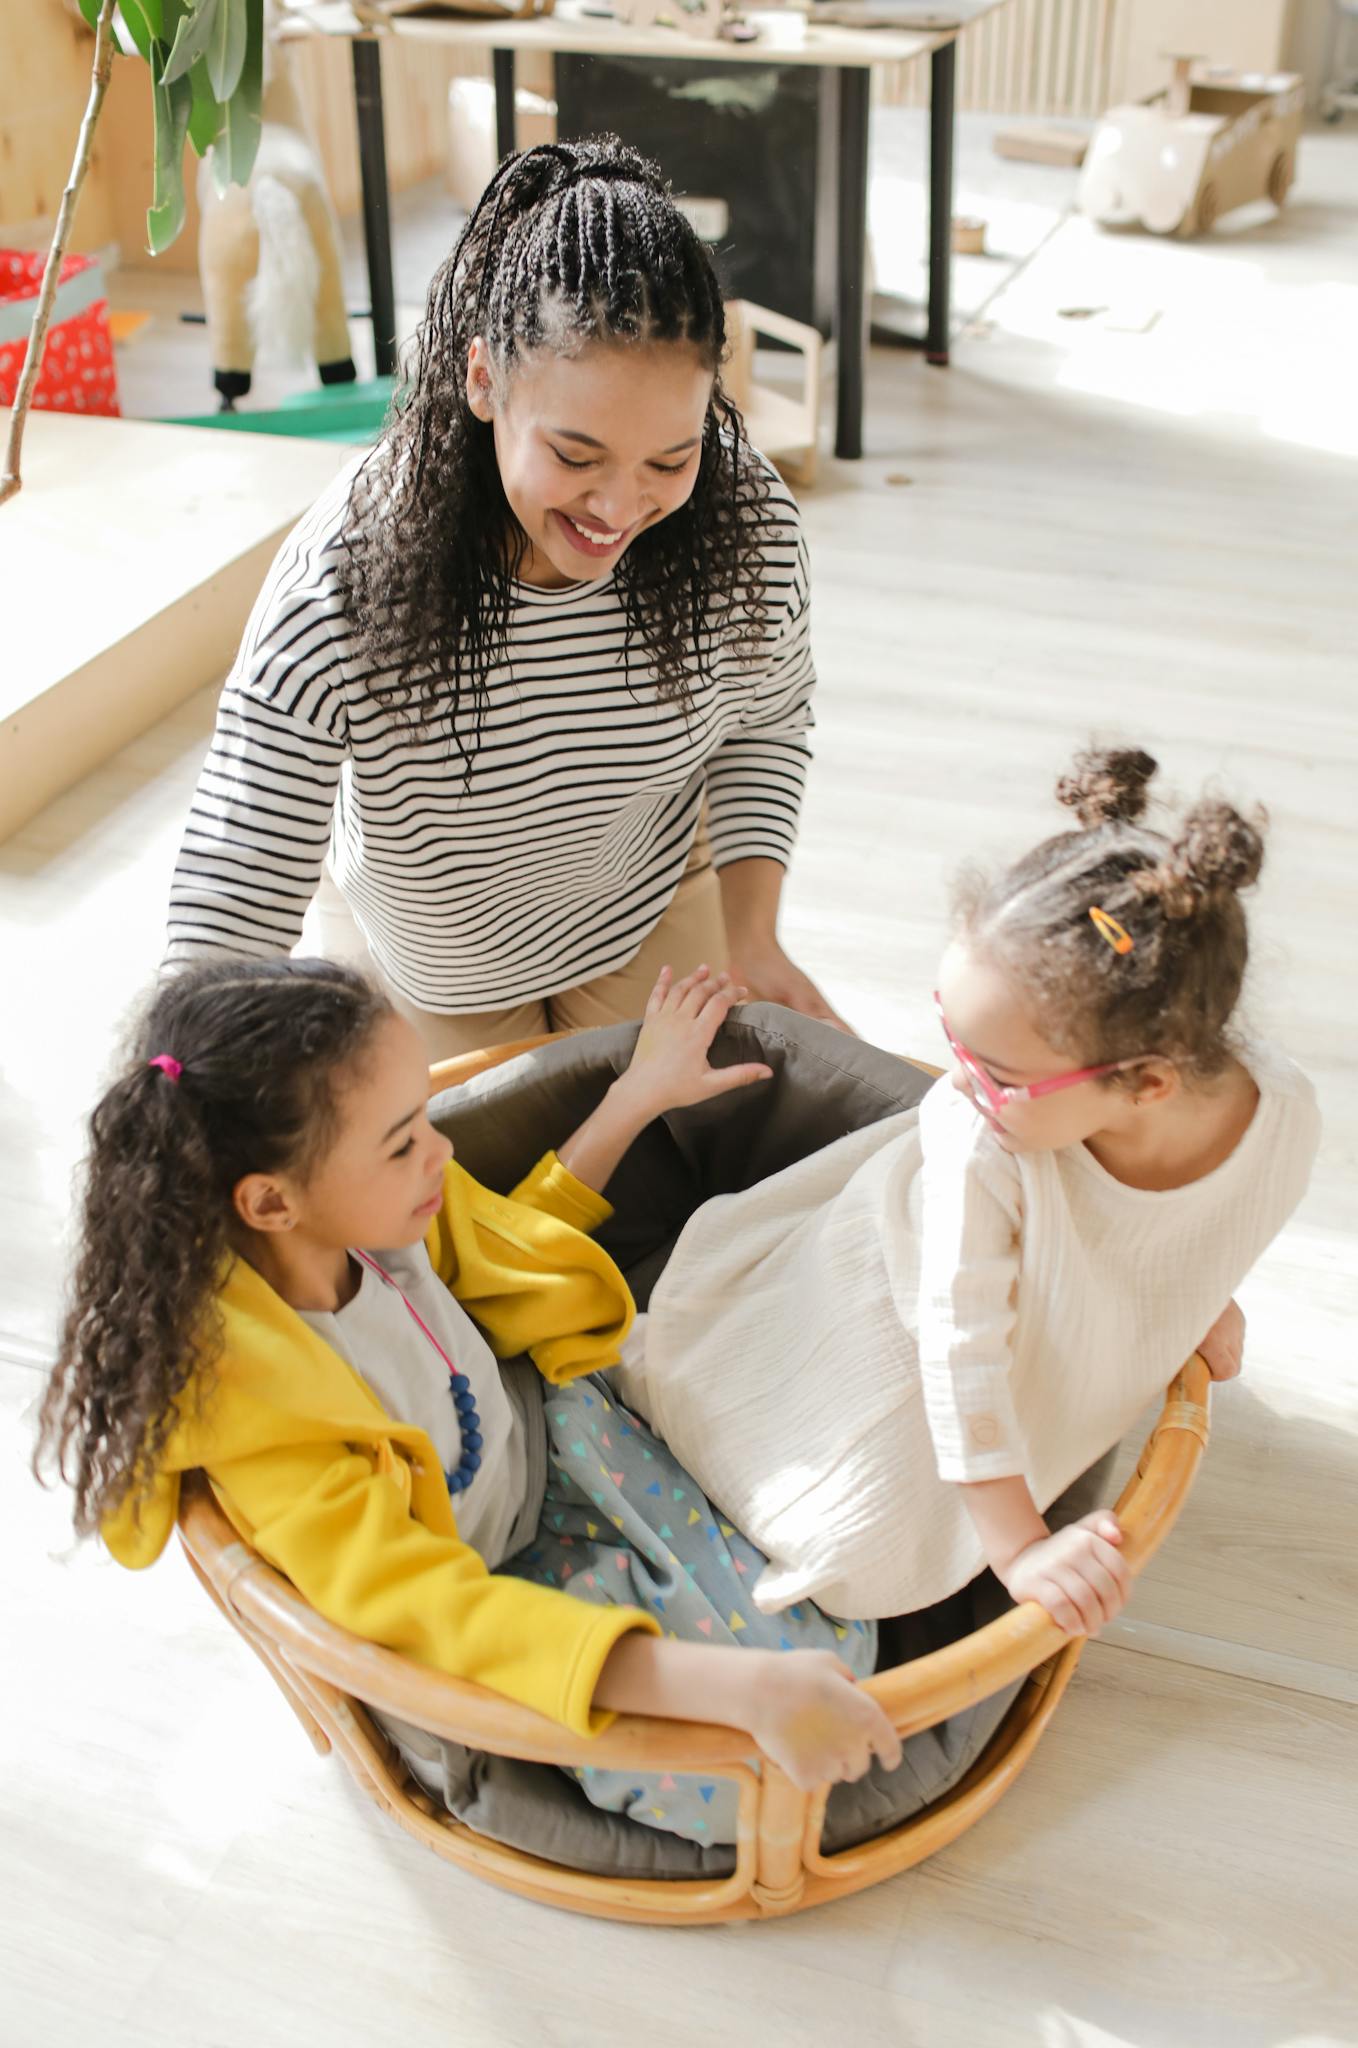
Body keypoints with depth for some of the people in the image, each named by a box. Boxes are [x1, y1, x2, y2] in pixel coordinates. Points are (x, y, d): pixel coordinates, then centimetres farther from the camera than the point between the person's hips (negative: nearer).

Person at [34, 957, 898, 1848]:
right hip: (495, 1599, -6)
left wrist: (639, 1094, 4)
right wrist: (734, 1686, -51)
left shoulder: (367, 1218, -17)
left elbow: (504, 1249, 6)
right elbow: (430, 1610, -43)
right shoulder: (267, 1421, -37)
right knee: (722, 1789, -19)